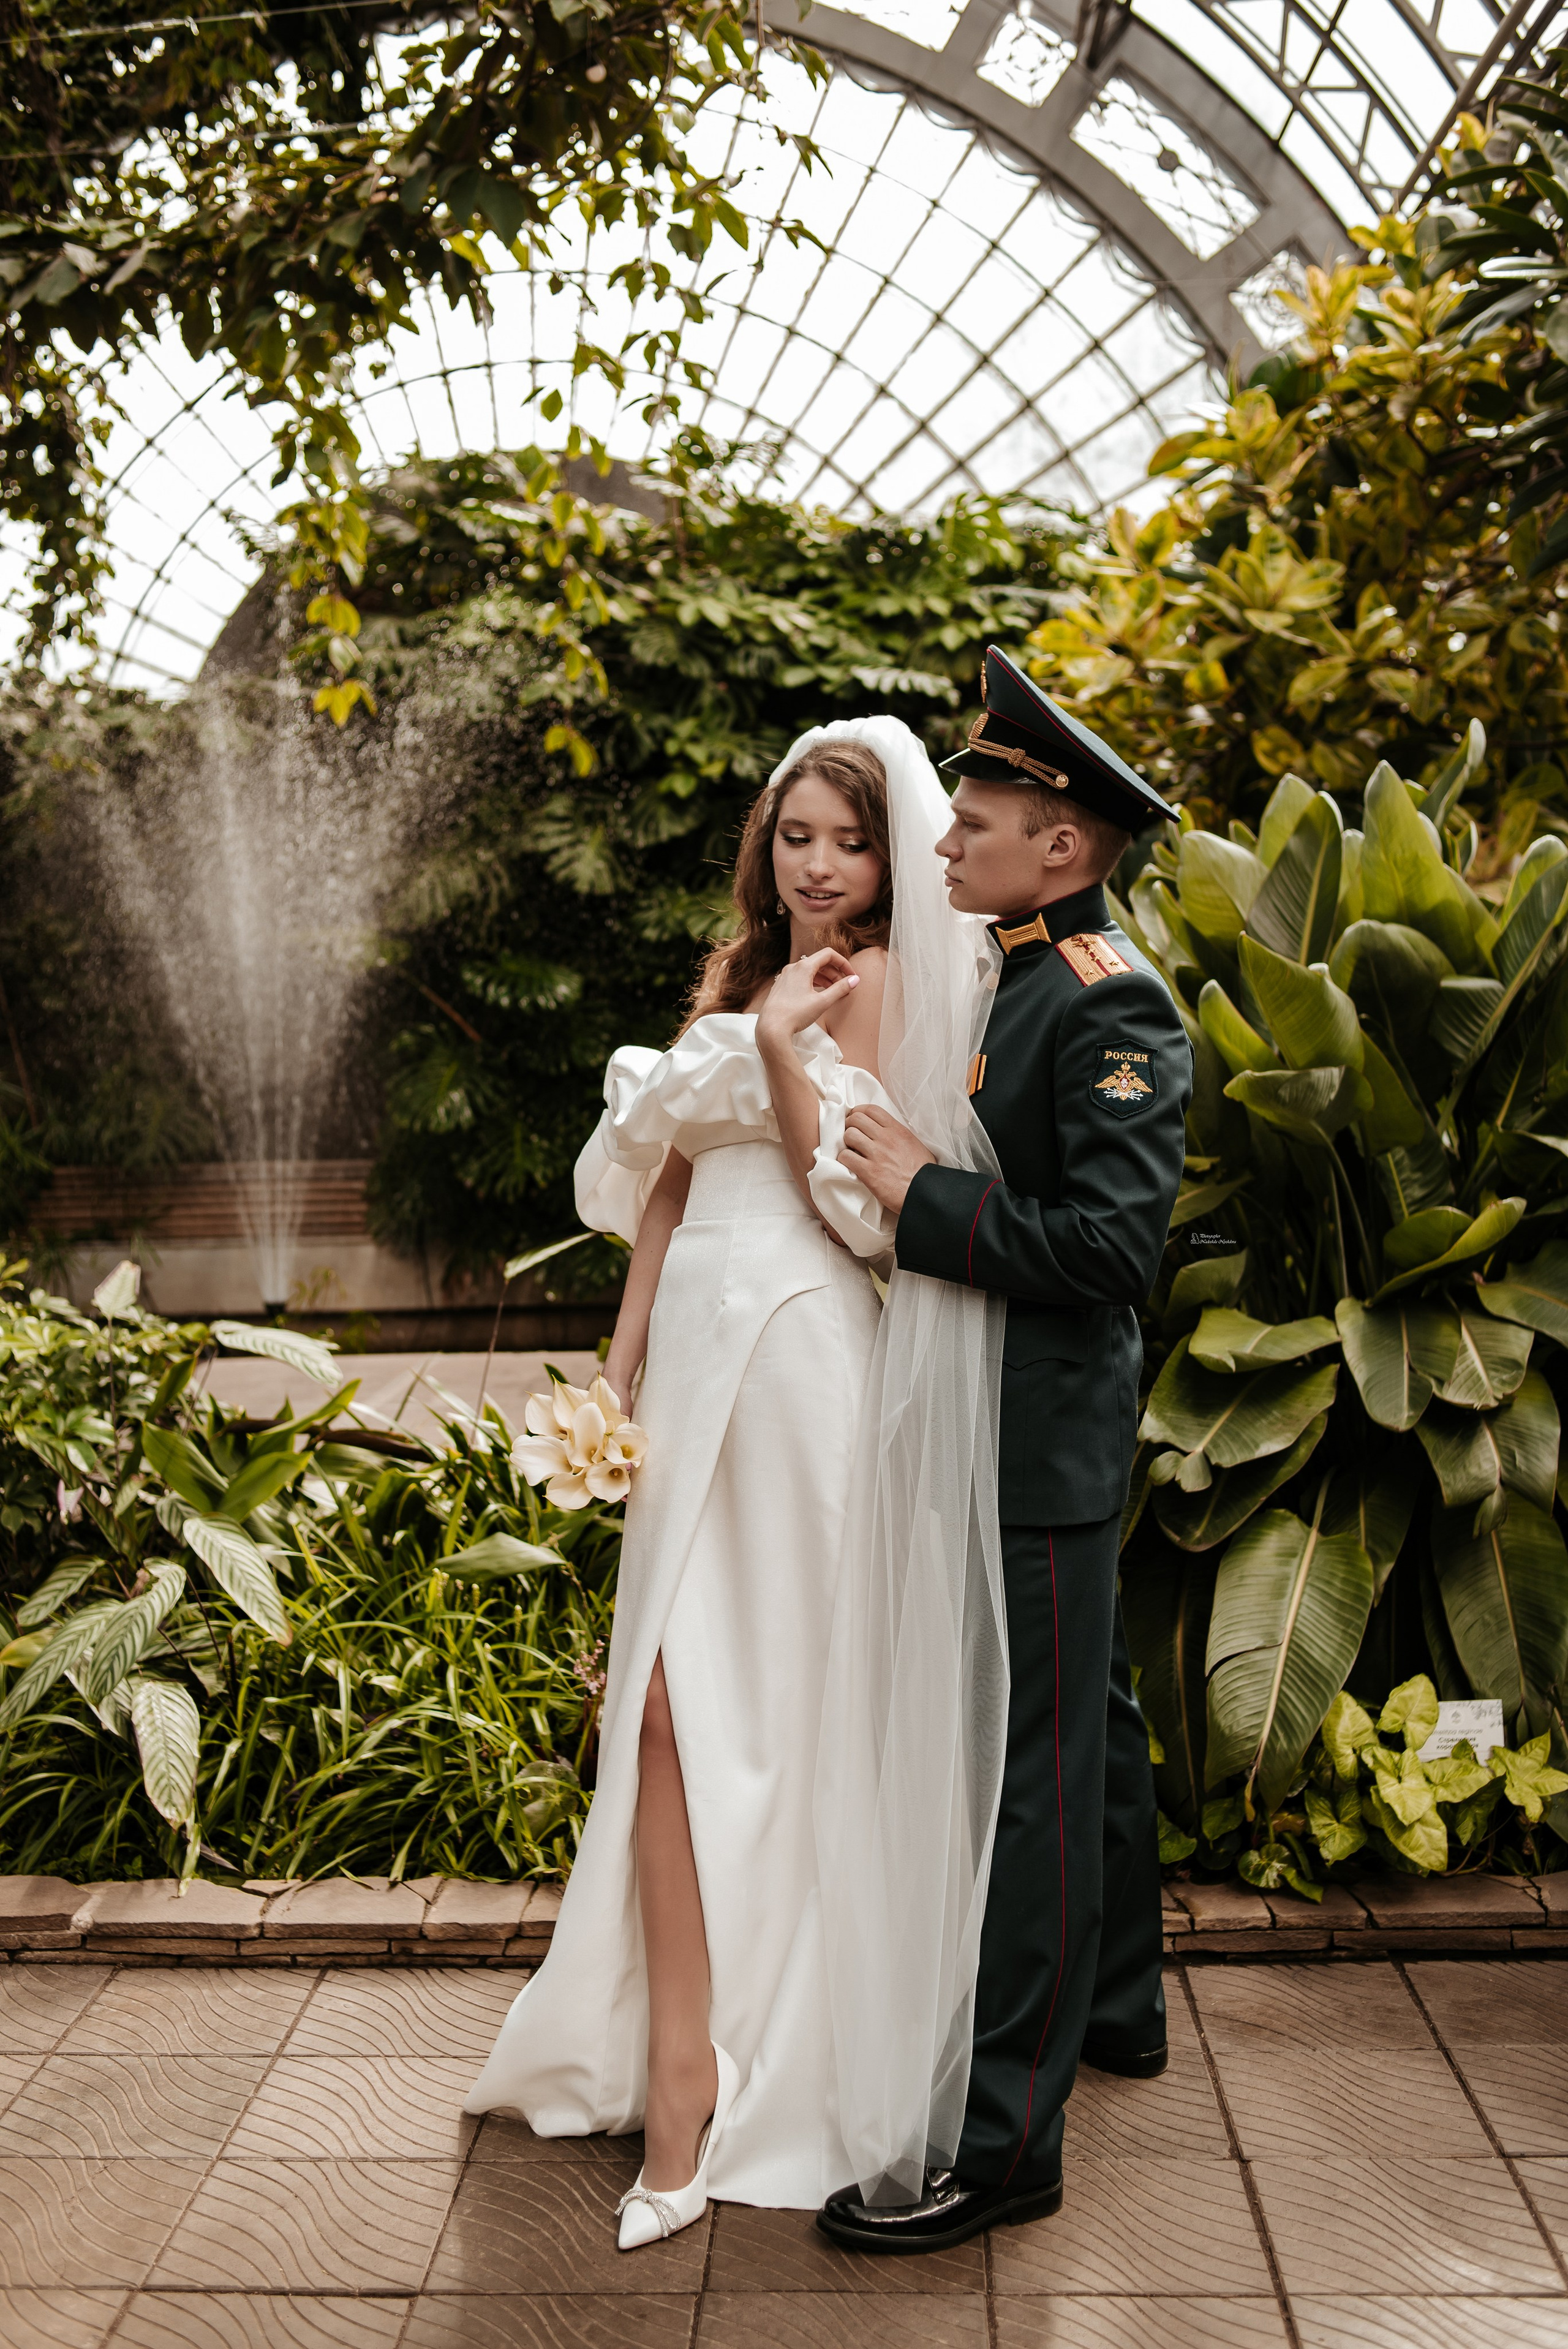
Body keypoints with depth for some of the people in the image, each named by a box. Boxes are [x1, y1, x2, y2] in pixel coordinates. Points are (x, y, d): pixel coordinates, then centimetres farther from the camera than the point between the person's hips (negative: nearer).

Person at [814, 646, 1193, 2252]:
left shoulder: (1111, 1004, -18)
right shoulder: (1010, 977, 11)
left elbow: (1112, 1247, -26)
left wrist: (923, 1197, -22)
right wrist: (903, 1181, 7)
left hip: (1042, 1450, -10)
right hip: (1013, 1435, 10)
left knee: (1032, 1772, -2)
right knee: (1086, 1731, 22)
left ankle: (1000, 2138, 9)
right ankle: (1114, 2007, 41)